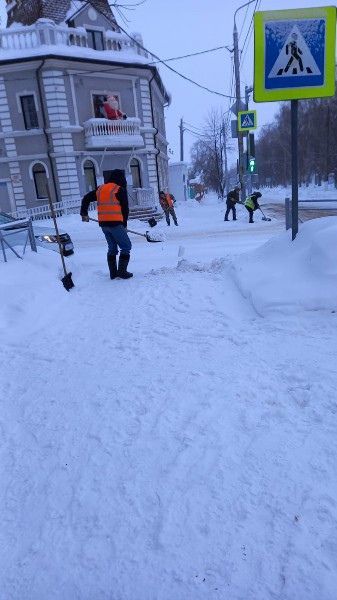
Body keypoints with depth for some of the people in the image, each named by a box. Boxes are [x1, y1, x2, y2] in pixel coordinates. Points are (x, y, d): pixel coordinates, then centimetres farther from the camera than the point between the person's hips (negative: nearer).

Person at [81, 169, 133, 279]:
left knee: (112, 247, 18)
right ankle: (122, 271, -2)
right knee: (126, 247, 4)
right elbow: (125, 208, -3)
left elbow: (86, 198, 18)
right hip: (115, 223, -7)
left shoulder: (100, 189, 14)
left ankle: (113, 273, 18)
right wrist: (124, 224, 8)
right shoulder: (120, 190, -4)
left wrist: (84, 213, 26)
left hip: (103, 223, 7)